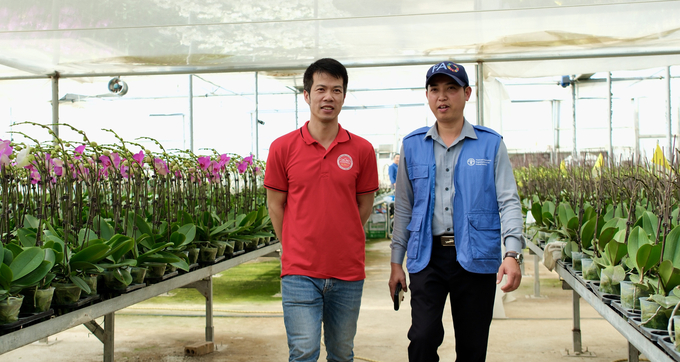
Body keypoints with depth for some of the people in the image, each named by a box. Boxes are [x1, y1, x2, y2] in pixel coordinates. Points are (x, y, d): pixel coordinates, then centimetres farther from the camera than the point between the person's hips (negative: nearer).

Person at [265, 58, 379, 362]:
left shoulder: (362, 150, 1)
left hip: (348, 272, 2)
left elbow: (364, 206, 10)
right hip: (300, 271, -2)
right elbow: (275, 204, 7)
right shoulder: (283, 148, -1)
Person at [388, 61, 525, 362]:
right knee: (423, 337, -12)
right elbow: (403, 208, 12)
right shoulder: (412, 145, 8)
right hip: (427, 257, 1)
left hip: (476, 258, 0)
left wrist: (513, 253, -16)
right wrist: (396, 262, 10)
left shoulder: (491, 144, 2)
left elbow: (508, 201, -1)